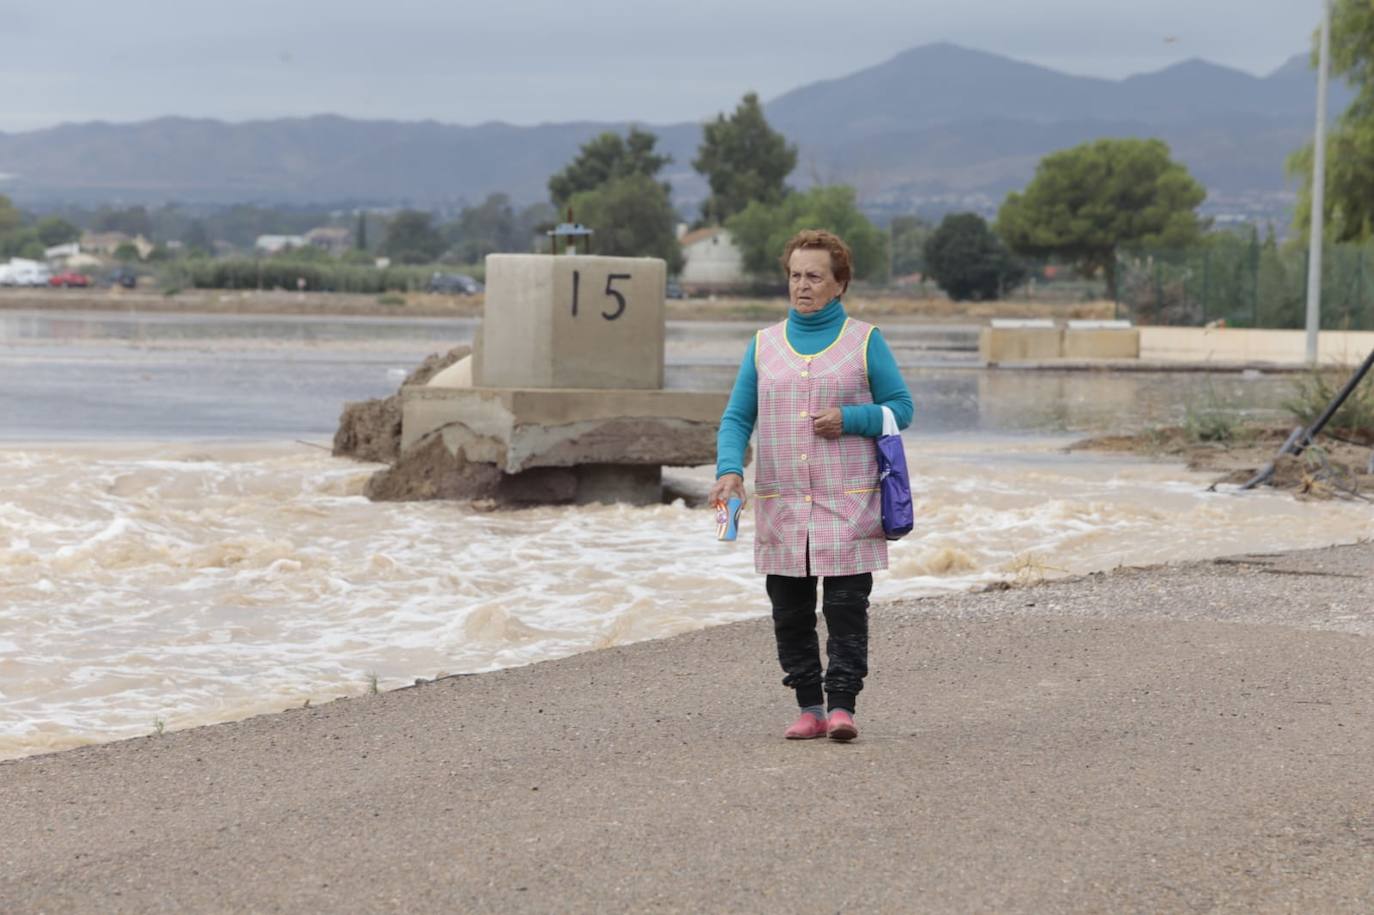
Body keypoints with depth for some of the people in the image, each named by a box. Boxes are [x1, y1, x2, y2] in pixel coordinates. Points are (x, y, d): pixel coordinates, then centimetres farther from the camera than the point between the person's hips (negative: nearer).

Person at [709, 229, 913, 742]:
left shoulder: (865, 341, 4)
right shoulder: (764, 345, 11)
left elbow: (900, 407, 5)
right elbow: (736, 418, 9)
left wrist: (849, 418, -12)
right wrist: (729, 469, -9)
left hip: (847, 505, -3)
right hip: (780, 506, 3)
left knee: (845, 607, -8)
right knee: (790, 612, 4)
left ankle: (842, 704, -7)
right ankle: (809, 707, 12)